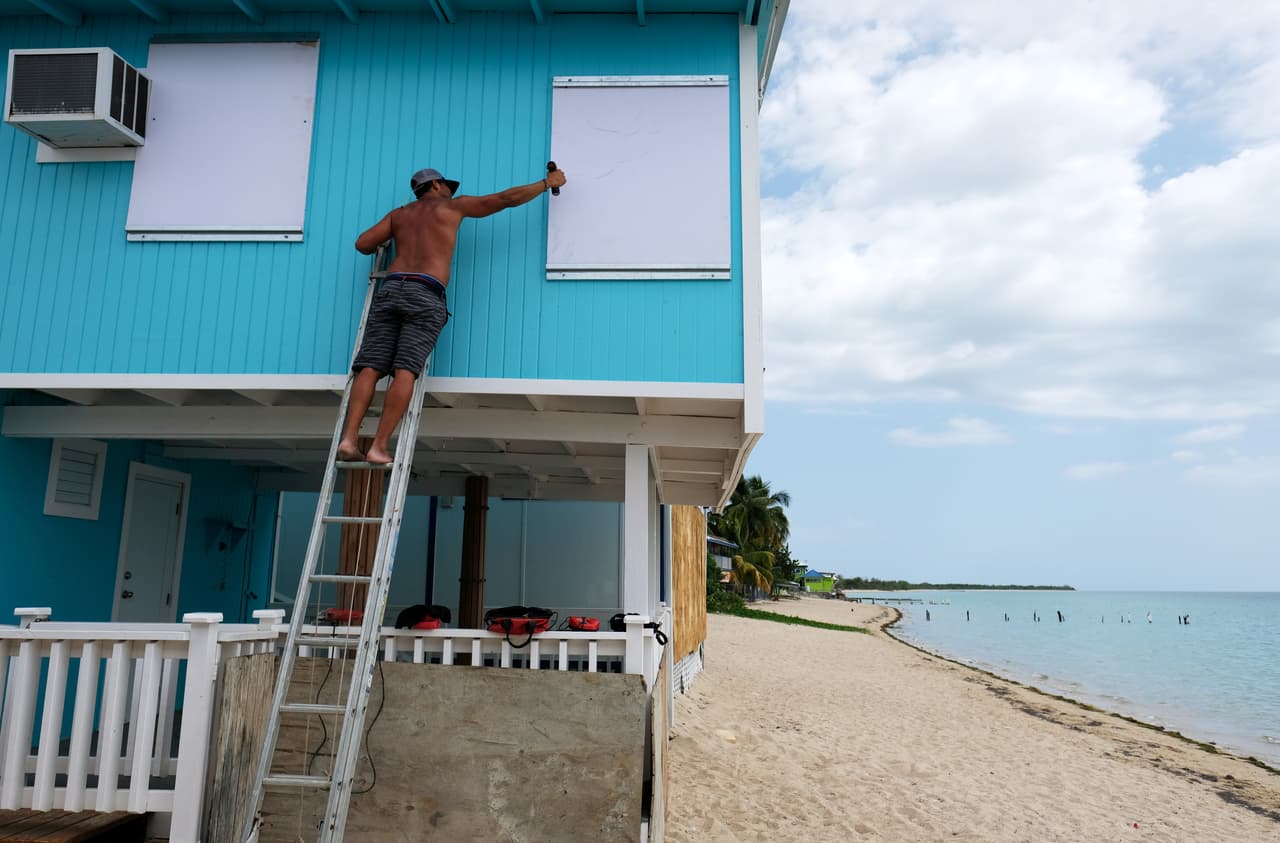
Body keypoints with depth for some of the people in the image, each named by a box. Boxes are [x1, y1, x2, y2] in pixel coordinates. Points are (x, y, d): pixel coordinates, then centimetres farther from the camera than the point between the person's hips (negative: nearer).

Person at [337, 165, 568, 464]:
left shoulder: (399, 214, 27)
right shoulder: (454, 206, 19)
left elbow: (362, 244, 19)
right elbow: (508, 198, 19)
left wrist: (382, 247, 43)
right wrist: (549, 182, 31)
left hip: (391, 288, 4)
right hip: (425, 295, -4)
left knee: (370, 368, -5)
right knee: (405, 371, -12)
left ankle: (348, 439, -19)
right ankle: (379, 447, -21)